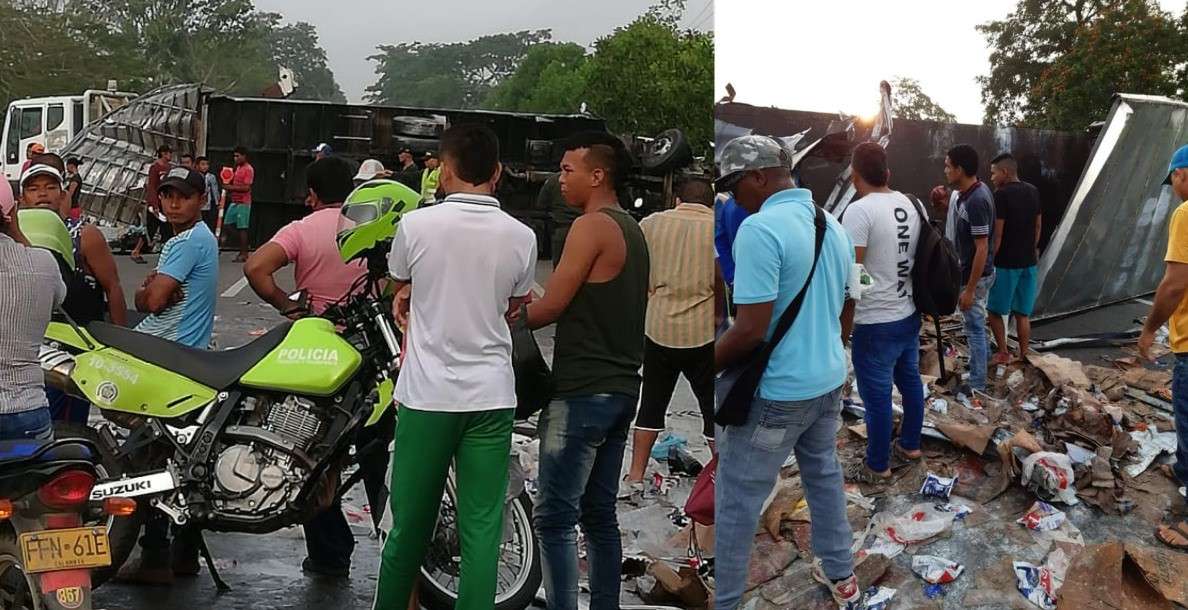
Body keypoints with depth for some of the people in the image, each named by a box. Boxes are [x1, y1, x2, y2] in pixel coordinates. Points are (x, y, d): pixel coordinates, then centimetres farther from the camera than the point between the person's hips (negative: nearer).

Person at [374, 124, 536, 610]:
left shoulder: (416, 224, -6)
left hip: (427, 392, 0)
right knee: (482, 528, 5)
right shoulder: (520, 237, -2)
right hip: (491, 393, 1)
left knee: (411, 520, 12)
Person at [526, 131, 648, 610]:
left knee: (554, 517, -6)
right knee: (600, 514, 13)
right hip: (622, 387, 9)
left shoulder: (592, 226, -12)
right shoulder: (634, 231, 16)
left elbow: (551, 306, -14)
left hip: (583, 391, -9)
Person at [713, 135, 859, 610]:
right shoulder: (834, 226, 6)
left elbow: (751, 330, -24)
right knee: (824, 478, 23)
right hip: (829, 379, 8)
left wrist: (712, 366, -11)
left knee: (735, 502, 3)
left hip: (777, 392, -8)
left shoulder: (759, 229, -21)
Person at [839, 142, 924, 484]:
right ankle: (910, 445, 38)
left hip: (876, 324, -8)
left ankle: (877, 467, 16)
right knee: (910, 381, 21)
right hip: (910, 315, 8)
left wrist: (842, 330, -13)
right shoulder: (910, 204, 4)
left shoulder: (859, 211, -20)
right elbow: (922, 257, 13)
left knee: (877, 396, 4)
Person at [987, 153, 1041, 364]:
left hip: (1006, 262, -6)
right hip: (1029, 262, 6)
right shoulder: (1033, 192, 5)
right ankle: (1023, 356, 14)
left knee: (995, 310, 10)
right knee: (1023, 313, 11)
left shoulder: (1001, 195, -16)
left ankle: (1003, 353, 12)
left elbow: (997, 233, -17)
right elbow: (1038, 225, 14)